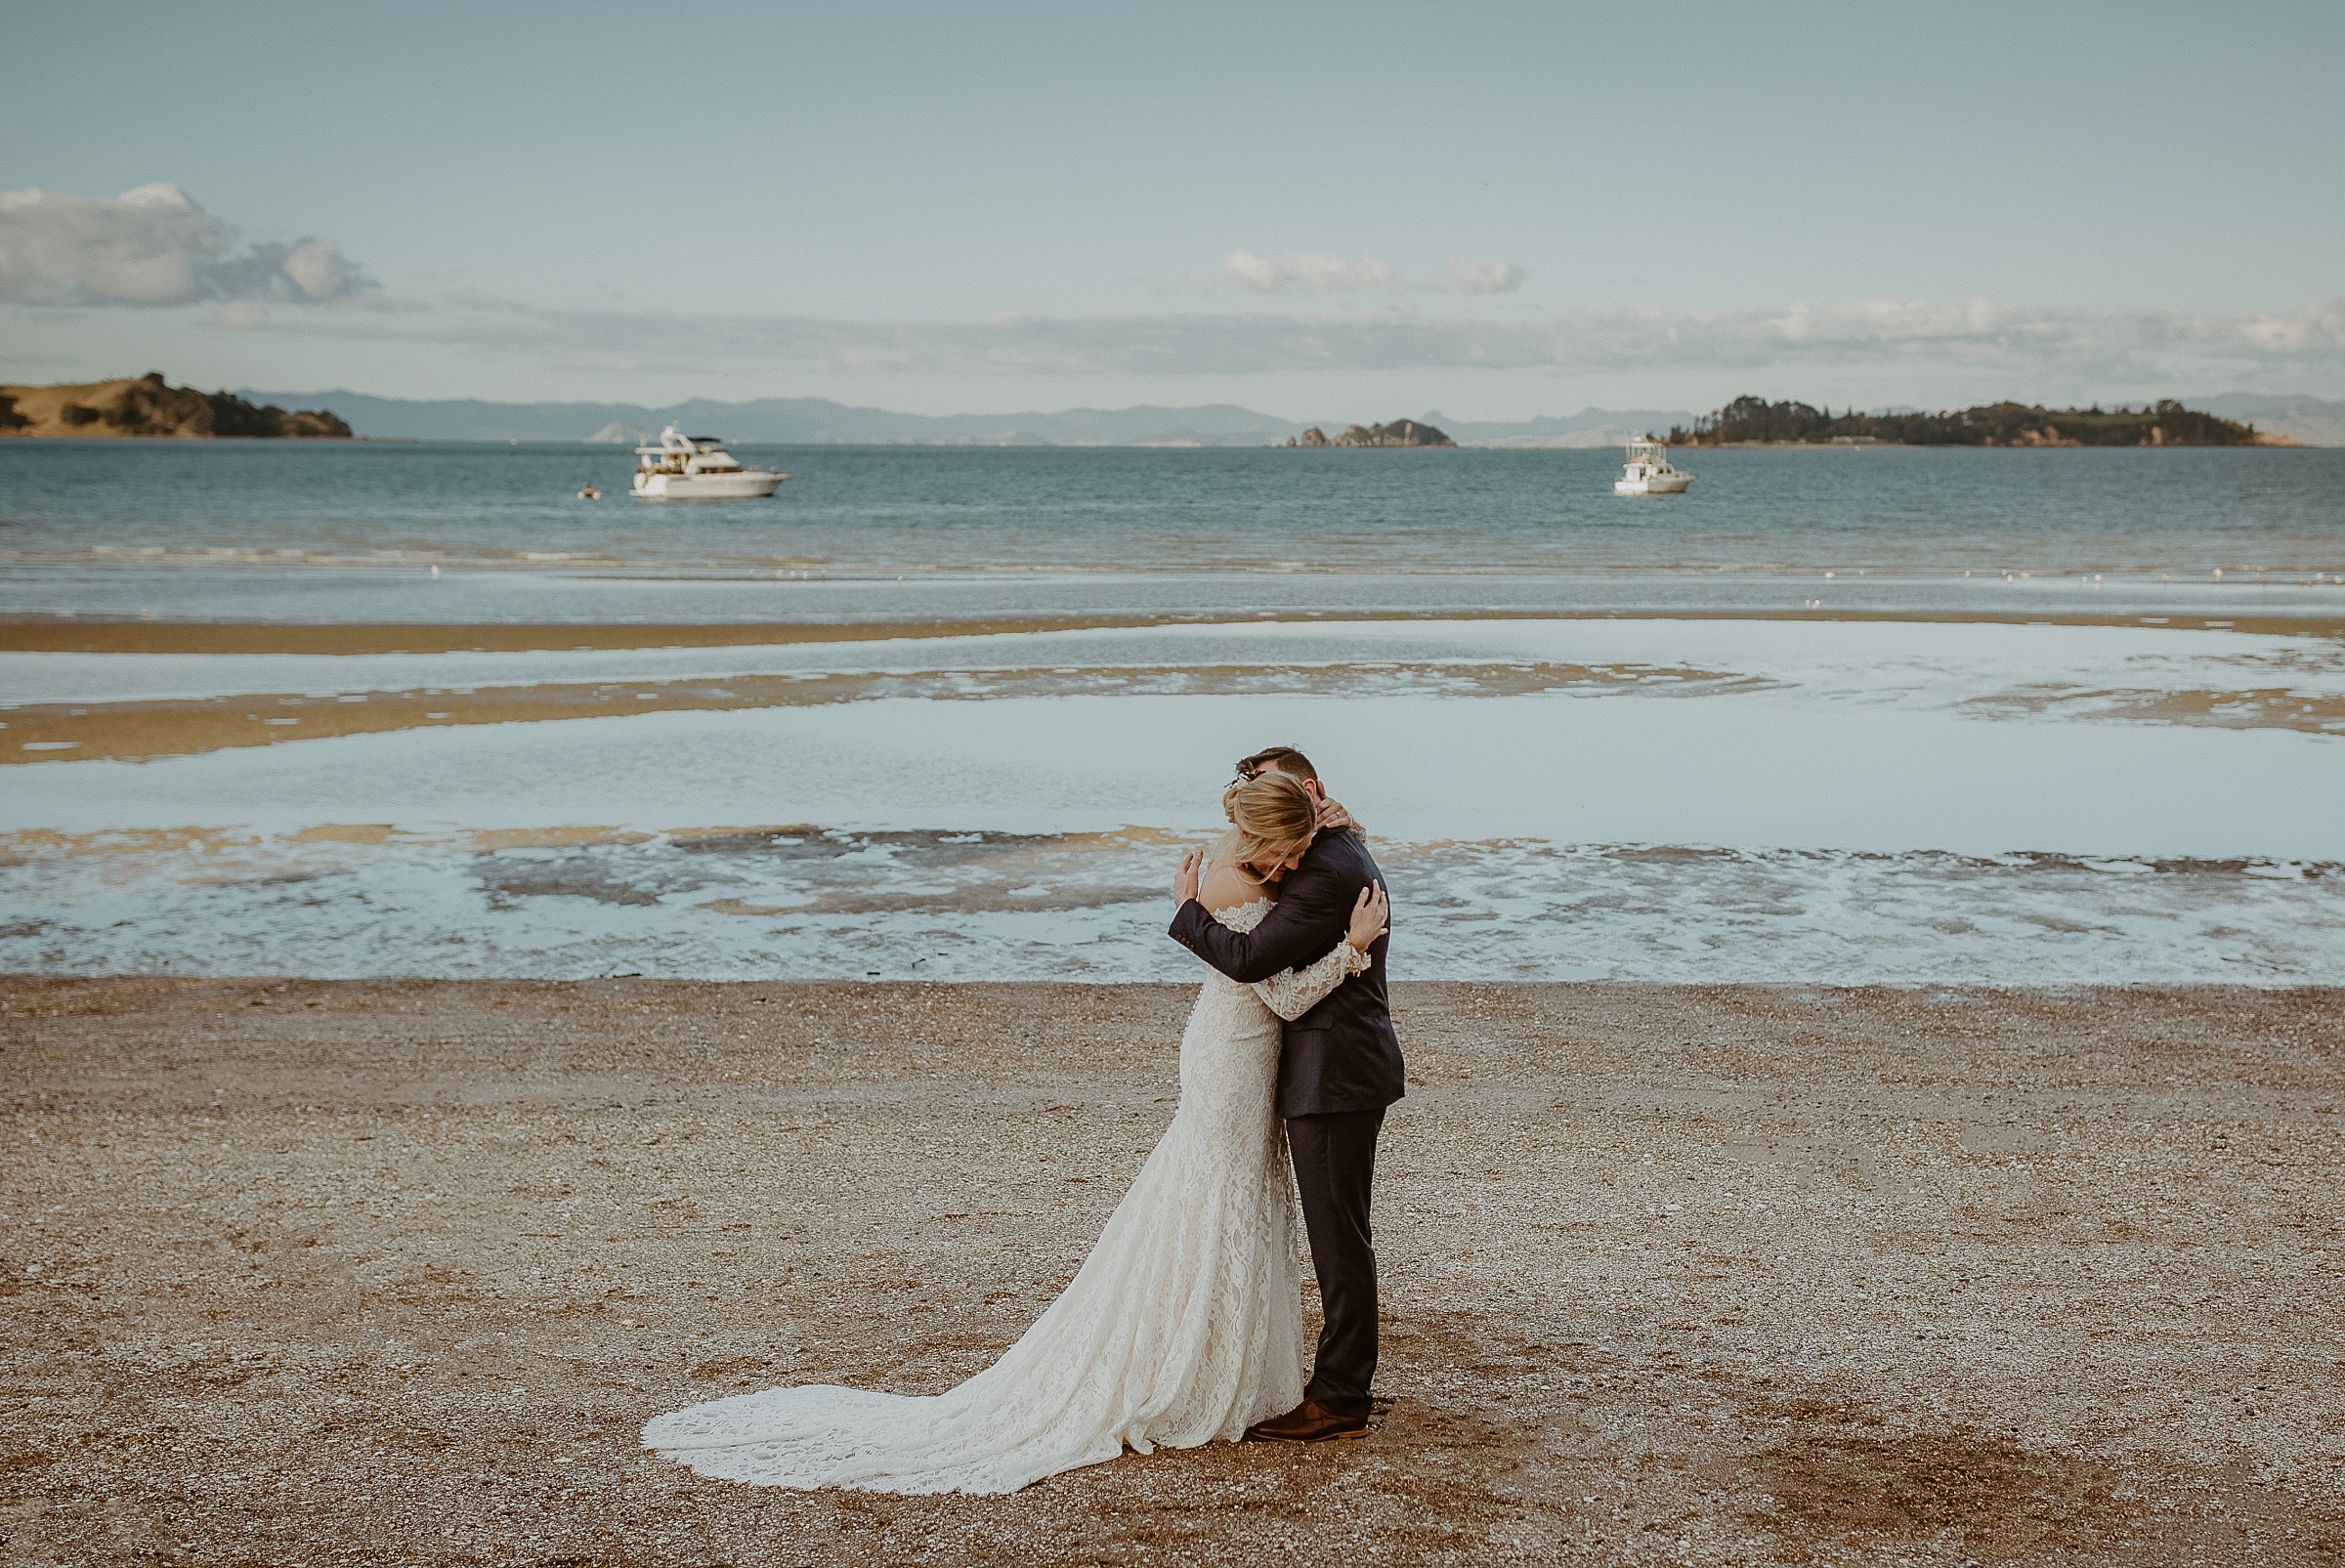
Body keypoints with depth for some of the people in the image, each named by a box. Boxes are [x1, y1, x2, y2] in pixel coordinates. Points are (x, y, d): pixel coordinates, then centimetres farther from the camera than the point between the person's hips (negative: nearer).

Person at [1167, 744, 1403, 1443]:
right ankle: (1345, 1379, 25)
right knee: (1341, 1233, 16)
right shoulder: (1341, 853, 14)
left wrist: (1188, 906, -8)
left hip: (1334, 1075, -11)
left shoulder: (1327, 873, -20)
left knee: (1339, 1235, -4)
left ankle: (1339, 1400, 3)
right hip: (1343, 1068, 11)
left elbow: (1248, 959, -24)